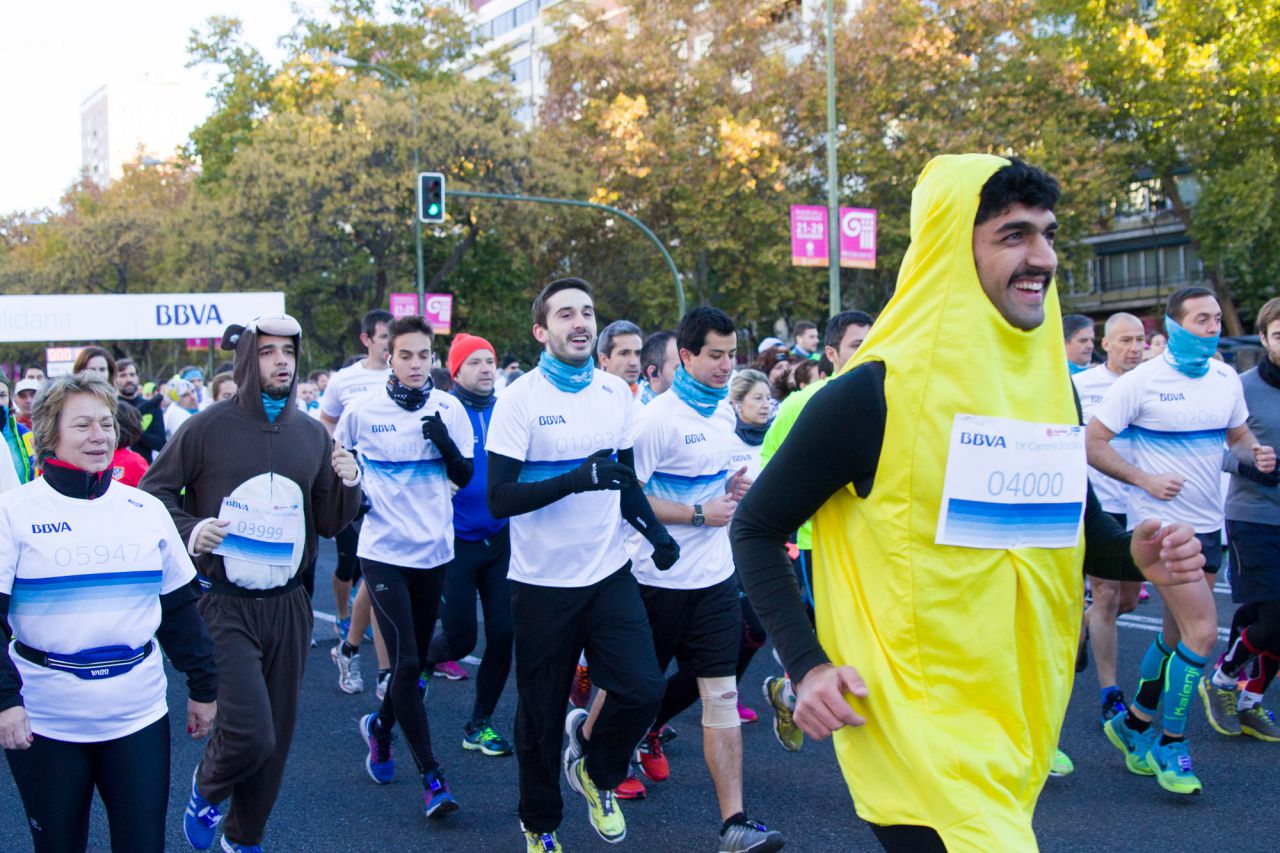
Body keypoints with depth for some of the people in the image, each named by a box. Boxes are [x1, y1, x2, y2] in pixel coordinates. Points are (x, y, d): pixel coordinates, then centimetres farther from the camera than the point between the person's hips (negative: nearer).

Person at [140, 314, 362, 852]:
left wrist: (348, 485, -7)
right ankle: (206, 790, 20)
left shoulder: (312, 435, 7)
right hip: (225, 606, -4)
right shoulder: (207, 428, -6)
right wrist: (190, 531, -15)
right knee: (249, 732, -15)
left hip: (288, 606, 5)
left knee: (277, 736, 12)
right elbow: (153, 493, 2)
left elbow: (329, 524, 12)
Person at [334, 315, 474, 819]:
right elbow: (334, 458, 14)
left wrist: (444, 441, -18)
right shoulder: (362, 410, -4)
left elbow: (464, 476, -2)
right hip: (383, 550, -3)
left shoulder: (449, 409, 0)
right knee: (406, 662, -11)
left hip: (433, 550, 3)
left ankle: (380, 727, 42)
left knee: (415, 660, 14)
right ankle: (431, 777, -4)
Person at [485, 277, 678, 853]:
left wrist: (654, 529, 1)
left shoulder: (617, 394, 5)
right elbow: (499, 498, -16)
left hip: (609, 572, 4)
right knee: (541, 716, 7)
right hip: (542, 582, -3)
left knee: (643, 688, -9)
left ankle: (595, 771, 23)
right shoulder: (520, 399, -10)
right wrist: (576, 478, -28)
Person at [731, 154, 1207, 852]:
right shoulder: (874, 395, -16)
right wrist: (807, 665, -17)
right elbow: (756, 528, -7)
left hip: (1018, 713, 7)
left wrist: (1132, 552, -5)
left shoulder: (1052, 386, 3)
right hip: (909, 717, -6)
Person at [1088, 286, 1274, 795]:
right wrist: (1146, 479, -19)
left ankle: (1134, 723, 32)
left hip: (1208, 523, 7)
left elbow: (1238, 434, 20)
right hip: (1161, 522, -7)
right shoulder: (1141, 382, -12)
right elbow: (1092, 443, -10)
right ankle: (1169, 744, 3)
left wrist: (1255, 453, -3)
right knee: (1202, 631, -13)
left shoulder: (1226, 379, 6)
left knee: (1178, 635, 14)